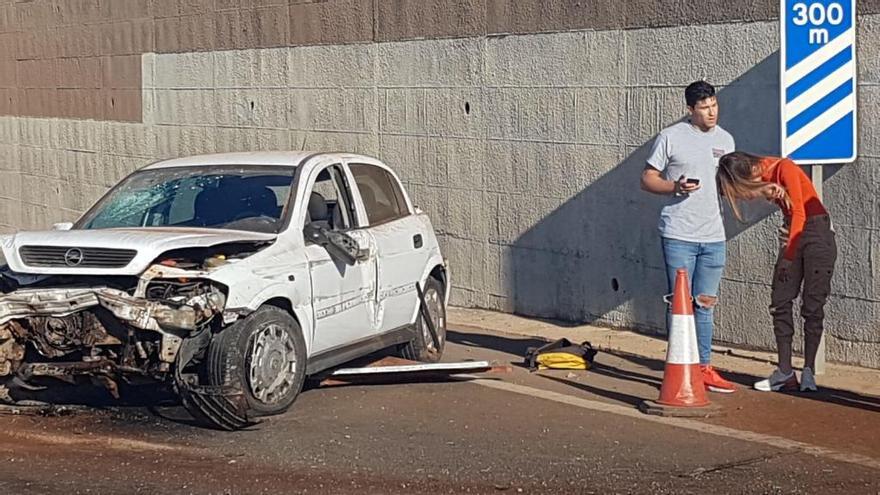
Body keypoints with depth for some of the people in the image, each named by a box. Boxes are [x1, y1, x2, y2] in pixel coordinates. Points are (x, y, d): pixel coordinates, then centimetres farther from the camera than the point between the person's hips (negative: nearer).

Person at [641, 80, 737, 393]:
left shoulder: (725, 140, 12)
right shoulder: (671, 137, -4)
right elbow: (647, 179, -2)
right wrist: (676, 186, -19)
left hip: (713, 237, 5)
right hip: (678, 235, -5)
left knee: (705, 306, 10)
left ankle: (703, 368, 17)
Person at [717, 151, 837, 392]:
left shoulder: (783, 168, -17)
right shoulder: (763, 179, 4)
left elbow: (799, 212, -20)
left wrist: (789, 256, -17)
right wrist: (769, 192, -25)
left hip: (817, 231, -7)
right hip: (793, 233, 7)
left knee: (812, 305, -8)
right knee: (780, 302, -1)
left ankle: (808, 371, -4)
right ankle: (785, 372, 0)